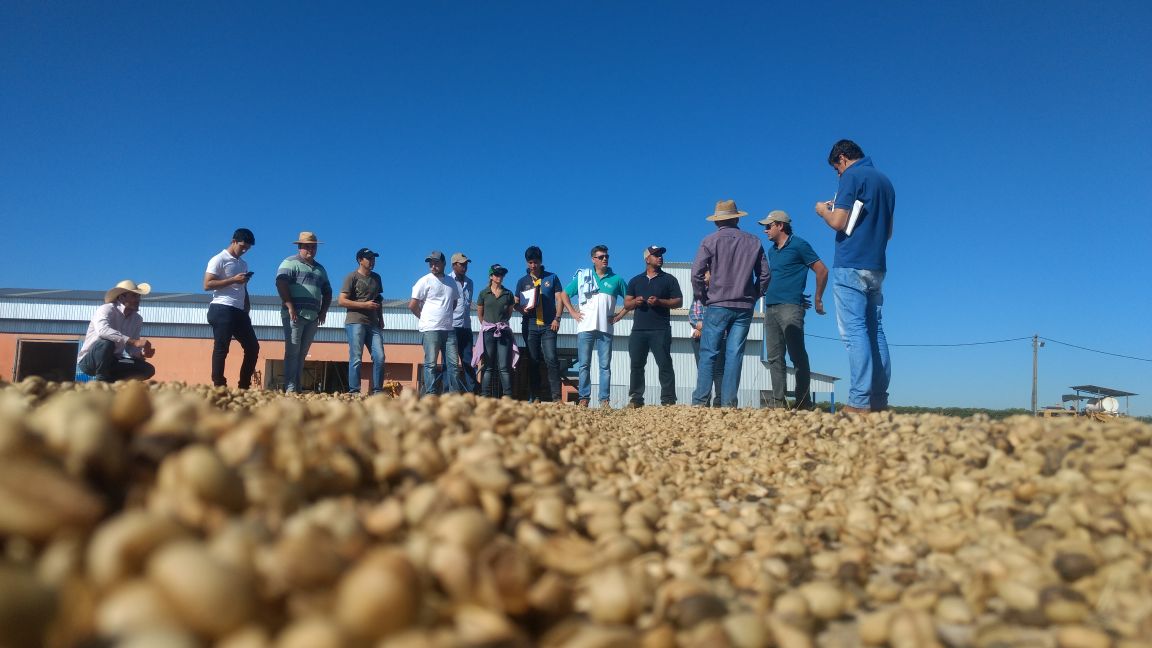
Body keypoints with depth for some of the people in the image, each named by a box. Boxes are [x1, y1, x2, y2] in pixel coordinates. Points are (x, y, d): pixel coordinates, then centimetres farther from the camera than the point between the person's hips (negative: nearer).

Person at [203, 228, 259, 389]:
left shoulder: (243, 264, 23)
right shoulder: (219, 260, -2)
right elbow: (207, 285, -11)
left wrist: (247, 307, 15)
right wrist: (233, 280, -16)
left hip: (239, 311, 8)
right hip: (223, 310, -8)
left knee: (253, 347, 4)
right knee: (221, 349, -7)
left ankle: (244, 386, 10)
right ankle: (219, 386, -3)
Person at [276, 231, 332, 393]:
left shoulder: (320, 269, 22)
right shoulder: (291, 263, 2)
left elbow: (327, 292, 26)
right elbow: (281, 284, -12)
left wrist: (324, 310, 11)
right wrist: (290, 307, -18)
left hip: (313, 317, 6)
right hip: (295, 315, -6)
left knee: (302, 354, 6)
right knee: (292, 352, -7)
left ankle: (297, 388, 8)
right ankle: (290, 389, -7)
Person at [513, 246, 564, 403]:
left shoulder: (552, 278, 8)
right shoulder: (522, 281, 13)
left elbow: (559, 299, 5)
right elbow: (516, 303, 13)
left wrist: (557, 318, -7)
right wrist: (523, 309, -9)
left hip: (548, 325, -2)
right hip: (530, 326, 2)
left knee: (551, 359, -11)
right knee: (533, 361, 4)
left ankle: (556, 396, -12)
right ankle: (535, 397, 9)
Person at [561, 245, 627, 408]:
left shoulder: (616, 279, 10)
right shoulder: (582, 277, 10)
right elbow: (564, 294, 14)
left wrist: (619, 315, 5)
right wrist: (573, 312, 4)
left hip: (606, 329, 0)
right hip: (585, 328, 0)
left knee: (605, 366, 0)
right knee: (584, 365, 0)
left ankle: (605, 400, 2)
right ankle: (584, 398, 5)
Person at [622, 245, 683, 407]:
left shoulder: (669, 279, 9)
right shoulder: (635, 281, 18)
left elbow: (678, 302, 2)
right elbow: (626, 304, 16)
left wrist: (659, 302, -12)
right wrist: (635, 302, -7)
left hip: (660, 330, -3)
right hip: (638, 330, 3)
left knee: (665, 365, -6)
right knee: (636, 365, 2)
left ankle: (668, 401, -5)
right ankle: (635, 399, 7)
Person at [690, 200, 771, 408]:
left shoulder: (711, 240, -2)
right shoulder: (753, 242, 8)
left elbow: (696, 273, -9)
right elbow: (765, 274, 8)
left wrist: (703, 297, 3)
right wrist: (753, 296, 16)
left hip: (717, 305, -3)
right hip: (744, 308, 3)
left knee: (708, 353, 0)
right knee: (735, 355, 3)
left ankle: (700, 400, -2)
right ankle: (729, 402, 1)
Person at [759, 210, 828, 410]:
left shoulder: (799, 245, -2)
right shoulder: (772, 250, 20)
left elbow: (822, 270, -2)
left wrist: (817, 300, 1)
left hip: (790, 307, -8)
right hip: (770, 307, 8)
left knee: (797, 355, -8)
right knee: (774, 357, 4)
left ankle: (804, 402, -5)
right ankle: (778, 401, 6)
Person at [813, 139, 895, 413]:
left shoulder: (852, 176, -6)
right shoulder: (885, 181, 19)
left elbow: (838, 222, -15)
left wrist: (823, 210, 7)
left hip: (850, 265, -8)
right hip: (876, 267, 8)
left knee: (855, 331, -10)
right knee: (875, 331, 7)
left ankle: (860, 402, -14)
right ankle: (879, 400, 7)